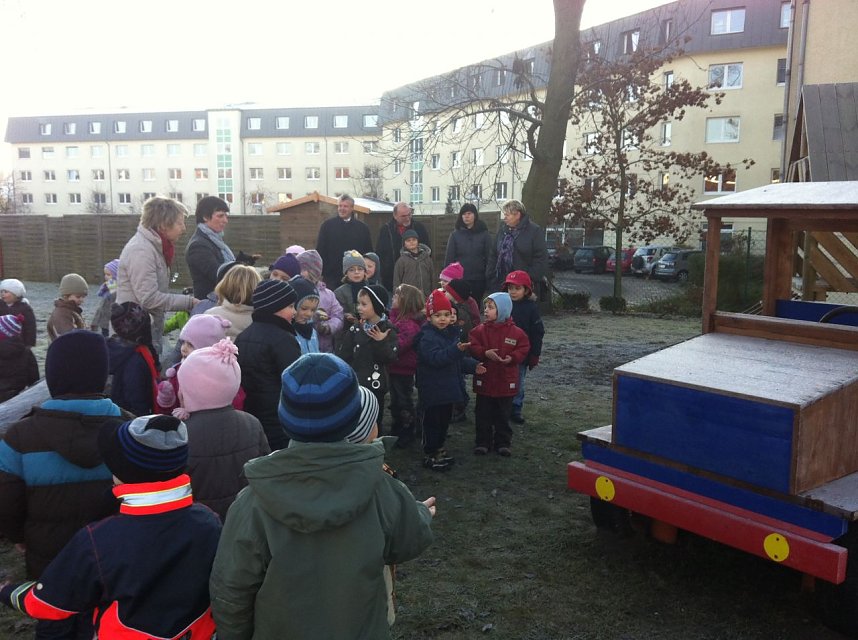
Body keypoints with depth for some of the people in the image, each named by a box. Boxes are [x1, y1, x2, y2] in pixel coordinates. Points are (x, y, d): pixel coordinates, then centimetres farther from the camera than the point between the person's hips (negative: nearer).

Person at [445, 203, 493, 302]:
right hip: (459, 279, 0)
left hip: (479, 279, 0)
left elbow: (489, 256, 1)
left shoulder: (484, 234, 3)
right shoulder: (455, 234, 4)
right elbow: (449, 258, 3)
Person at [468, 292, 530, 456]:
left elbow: (523, 349, -3)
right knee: (483, 414, 9)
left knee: (503, 415, 12)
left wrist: (512, 358, -20)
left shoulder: (515, 332, -5)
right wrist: (485, 353, -24)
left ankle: (503, 442, 25)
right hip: (484, 380, 1)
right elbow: (473, 347, -7)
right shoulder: (480, 330, -3)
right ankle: (483, 442, 22)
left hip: (506, 382, -1)